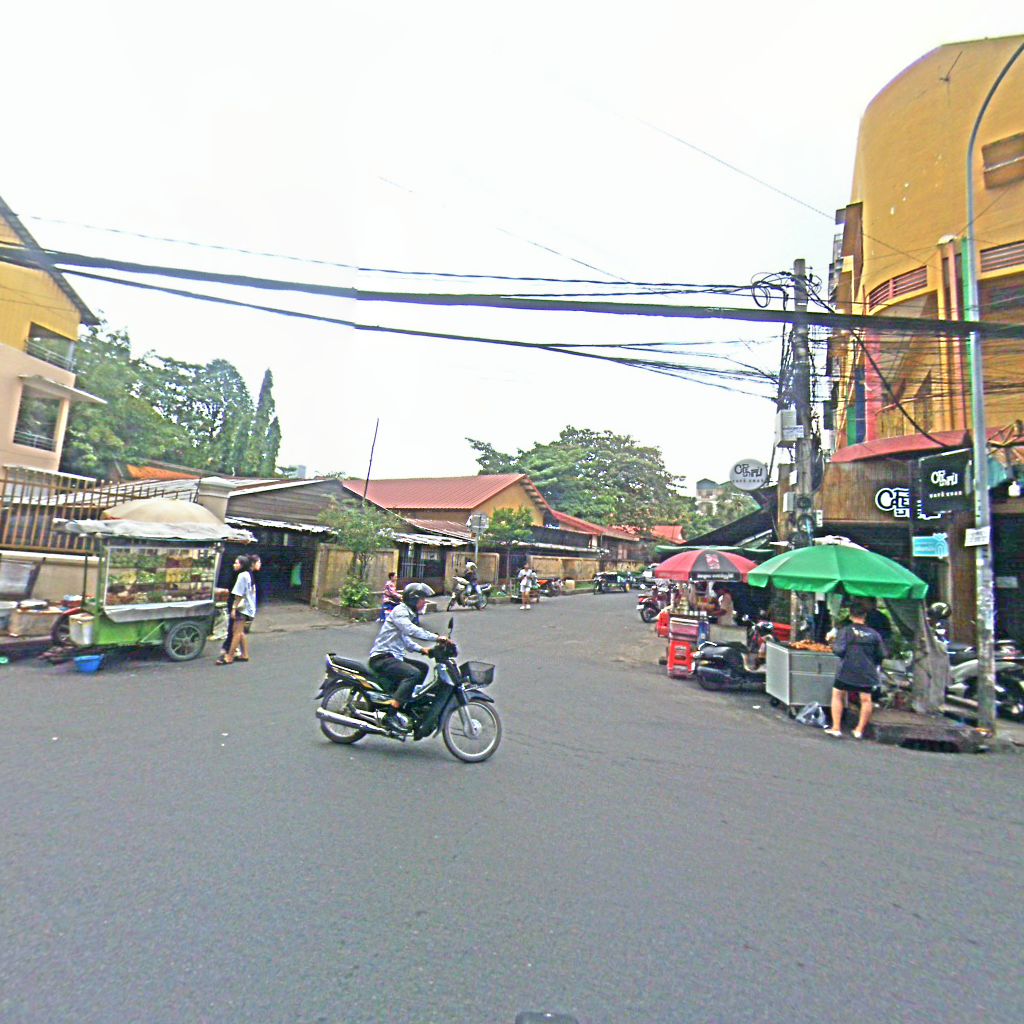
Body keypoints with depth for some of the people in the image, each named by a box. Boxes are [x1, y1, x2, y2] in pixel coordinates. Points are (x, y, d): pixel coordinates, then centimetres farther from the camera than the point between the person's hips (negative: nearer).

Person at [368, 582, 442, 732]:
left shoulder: (409, 614, 19)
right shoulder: (400, 611, -12)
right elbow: (412, 630, -29)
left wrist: (421, 649, 9)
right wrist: (437, 638, -30)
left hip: (394, 657, 10)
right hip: (382, 658, -10)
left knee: (422, 667, 14)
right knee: (413, 673, -26)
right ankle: (391, 714, -27)